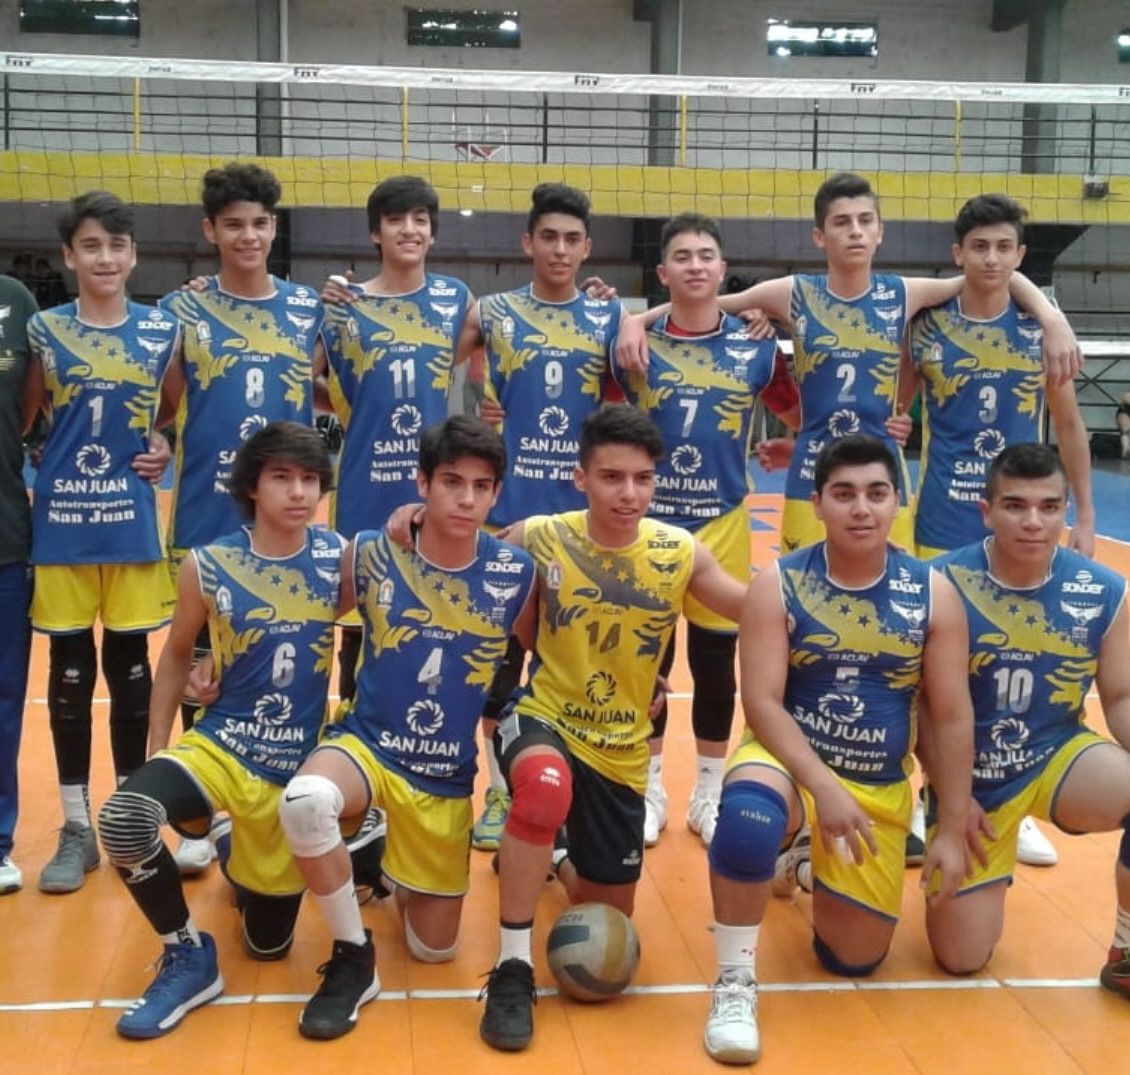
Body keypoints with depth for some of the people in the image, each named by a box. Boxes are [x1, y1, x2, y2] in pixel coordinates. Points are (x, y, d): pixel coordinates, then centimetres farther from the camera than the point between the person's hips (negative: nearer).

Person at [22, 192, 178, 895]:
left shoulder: (162, 330, 2)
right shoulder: (45, 330, 1)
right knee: (70, 672, 6)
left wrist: (169, 450, -4)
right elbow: (22, 417, 7)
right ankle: (77, 828, 18)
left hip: (131, 522, 0)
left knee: (129, 666, 8)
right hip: (61, 522, 0)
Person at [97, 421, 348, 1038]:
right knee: (124, 820, -34)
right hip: (218, 746, -1)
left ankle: (243, 860, 47)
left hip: (298, 763, 1)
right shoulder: (206, 567, -8)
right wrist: (156, 749, 5)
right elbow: (177, 656, 7)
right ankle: (188, 958, -9)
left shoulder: (340, 557, -8)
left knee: (268, 942, 12)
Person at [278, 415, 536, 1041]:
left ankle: (394, 863, 43)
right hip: (366, 745, -1)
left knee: (434, 949, 9)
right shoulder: (371, 555, -12)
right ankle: (353, 958, -12)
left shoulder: (515, 574, -9)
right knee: (304, 799, -37)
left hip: (447, 778, 2)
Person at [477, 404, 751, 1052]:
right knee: (545, 785, -41)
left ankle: (556, 857, 50)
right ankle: (513, 969, -22)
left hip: (621, 748, 3)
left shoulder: (682, 553, -10)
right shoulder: (541, 538, -14)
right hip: (544, 716, -3)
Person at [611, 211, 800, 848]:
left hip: (723, 523, 1)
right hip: (647, 522, 0)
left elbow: (799, 412, 11)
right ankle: (650, 790, 23)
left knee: (716, 662, 8)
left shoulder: (756, 346, 0)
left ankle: (710, 793, 24)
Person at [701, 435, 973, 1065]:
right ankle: (735, 982, -19)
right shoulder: (778, 586, -12)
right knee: (748, 811, -40)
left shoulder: (933, 593, -6)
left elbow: (953, 719, -2)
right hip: (789, 760, -3)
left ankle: (806, 860, 42)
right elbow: (761, 703, -16)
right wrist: (823, 788, -28)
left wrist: (952, 832, -2)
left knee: (855, 960, 10)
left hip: (882, 791, 3)